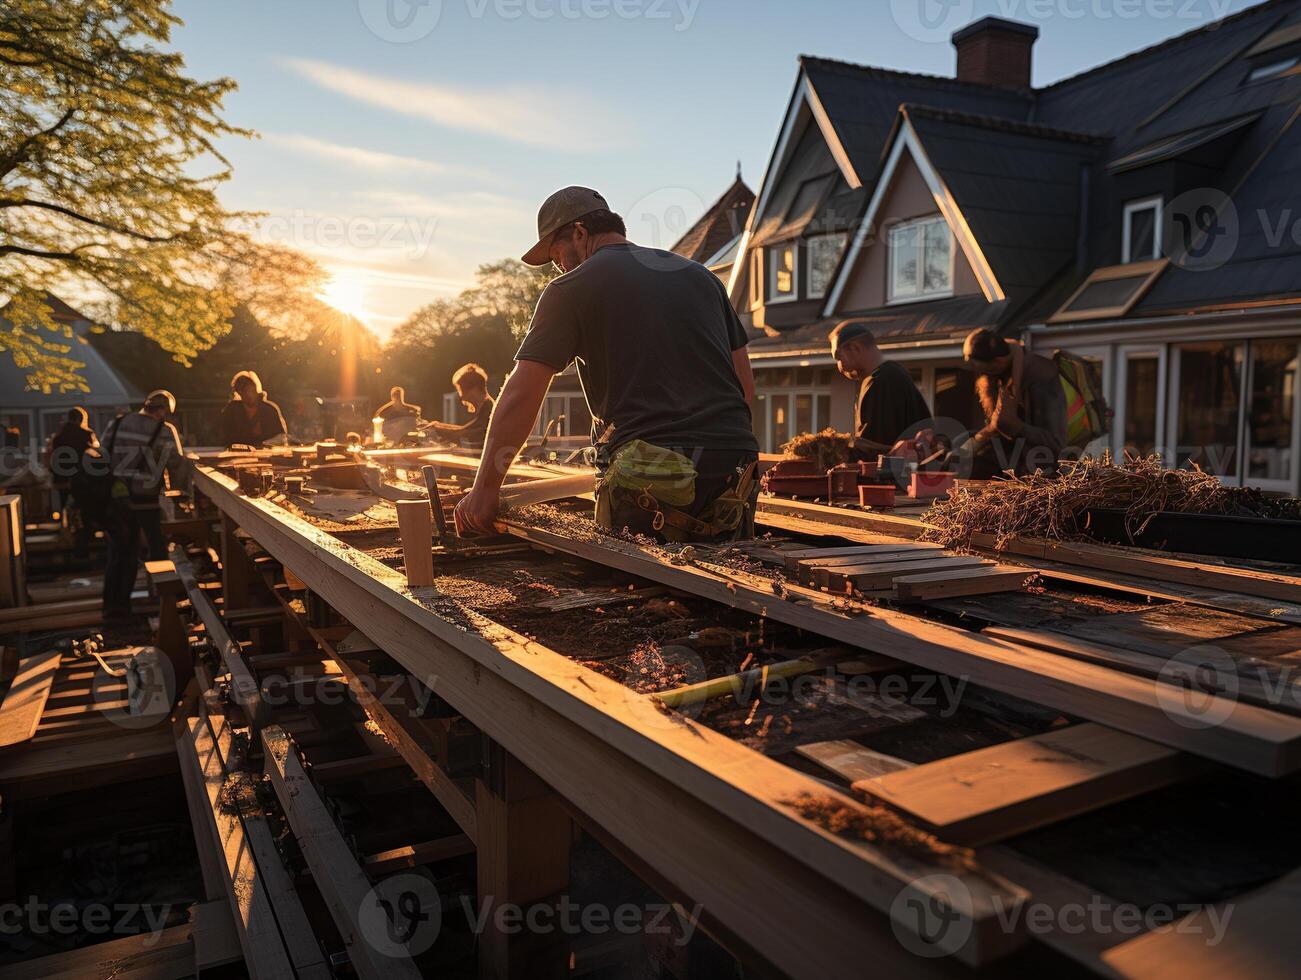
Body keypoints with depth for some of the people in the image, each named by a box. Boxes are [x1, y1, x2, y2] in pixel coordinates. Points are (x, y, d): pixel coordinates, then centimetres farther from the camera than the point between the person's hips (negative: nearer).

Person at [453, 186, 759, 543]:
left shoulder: (570, 289, 3)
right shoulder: (701, 275, 19)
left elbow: (520, 396, -1)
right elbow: (746, 386, 20)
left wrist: (484, 488, 6)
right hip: (735, 471, 5)